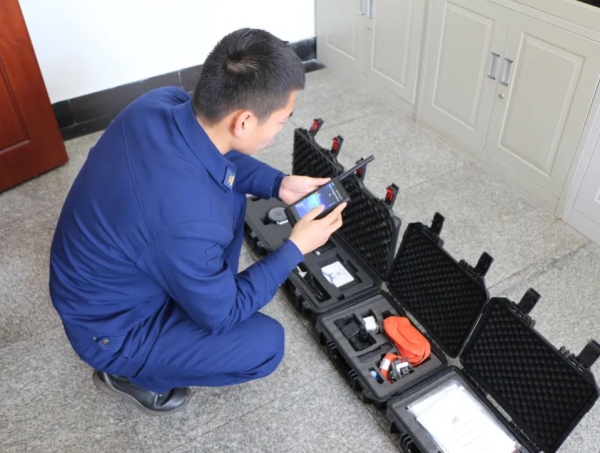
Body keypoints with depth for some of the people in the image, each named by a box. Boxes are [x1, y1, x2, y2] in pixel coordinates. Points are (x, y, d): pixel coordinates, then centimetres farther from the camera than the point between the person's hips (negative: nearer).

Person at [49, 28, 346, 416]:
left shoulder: (164, 101, -19)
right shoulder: (188, 221, -41)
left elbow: (223, 156, 4)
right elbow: (221, 315, -21)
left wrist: (278, 184, -9)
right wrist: (296, 248, -16)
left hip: (109, 274, 7)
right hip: (110, 327, -7)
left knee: (230, 193, 6)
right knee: (266, 344, -8)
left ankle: (202, 294, 21)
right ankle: (128, 375, 11)